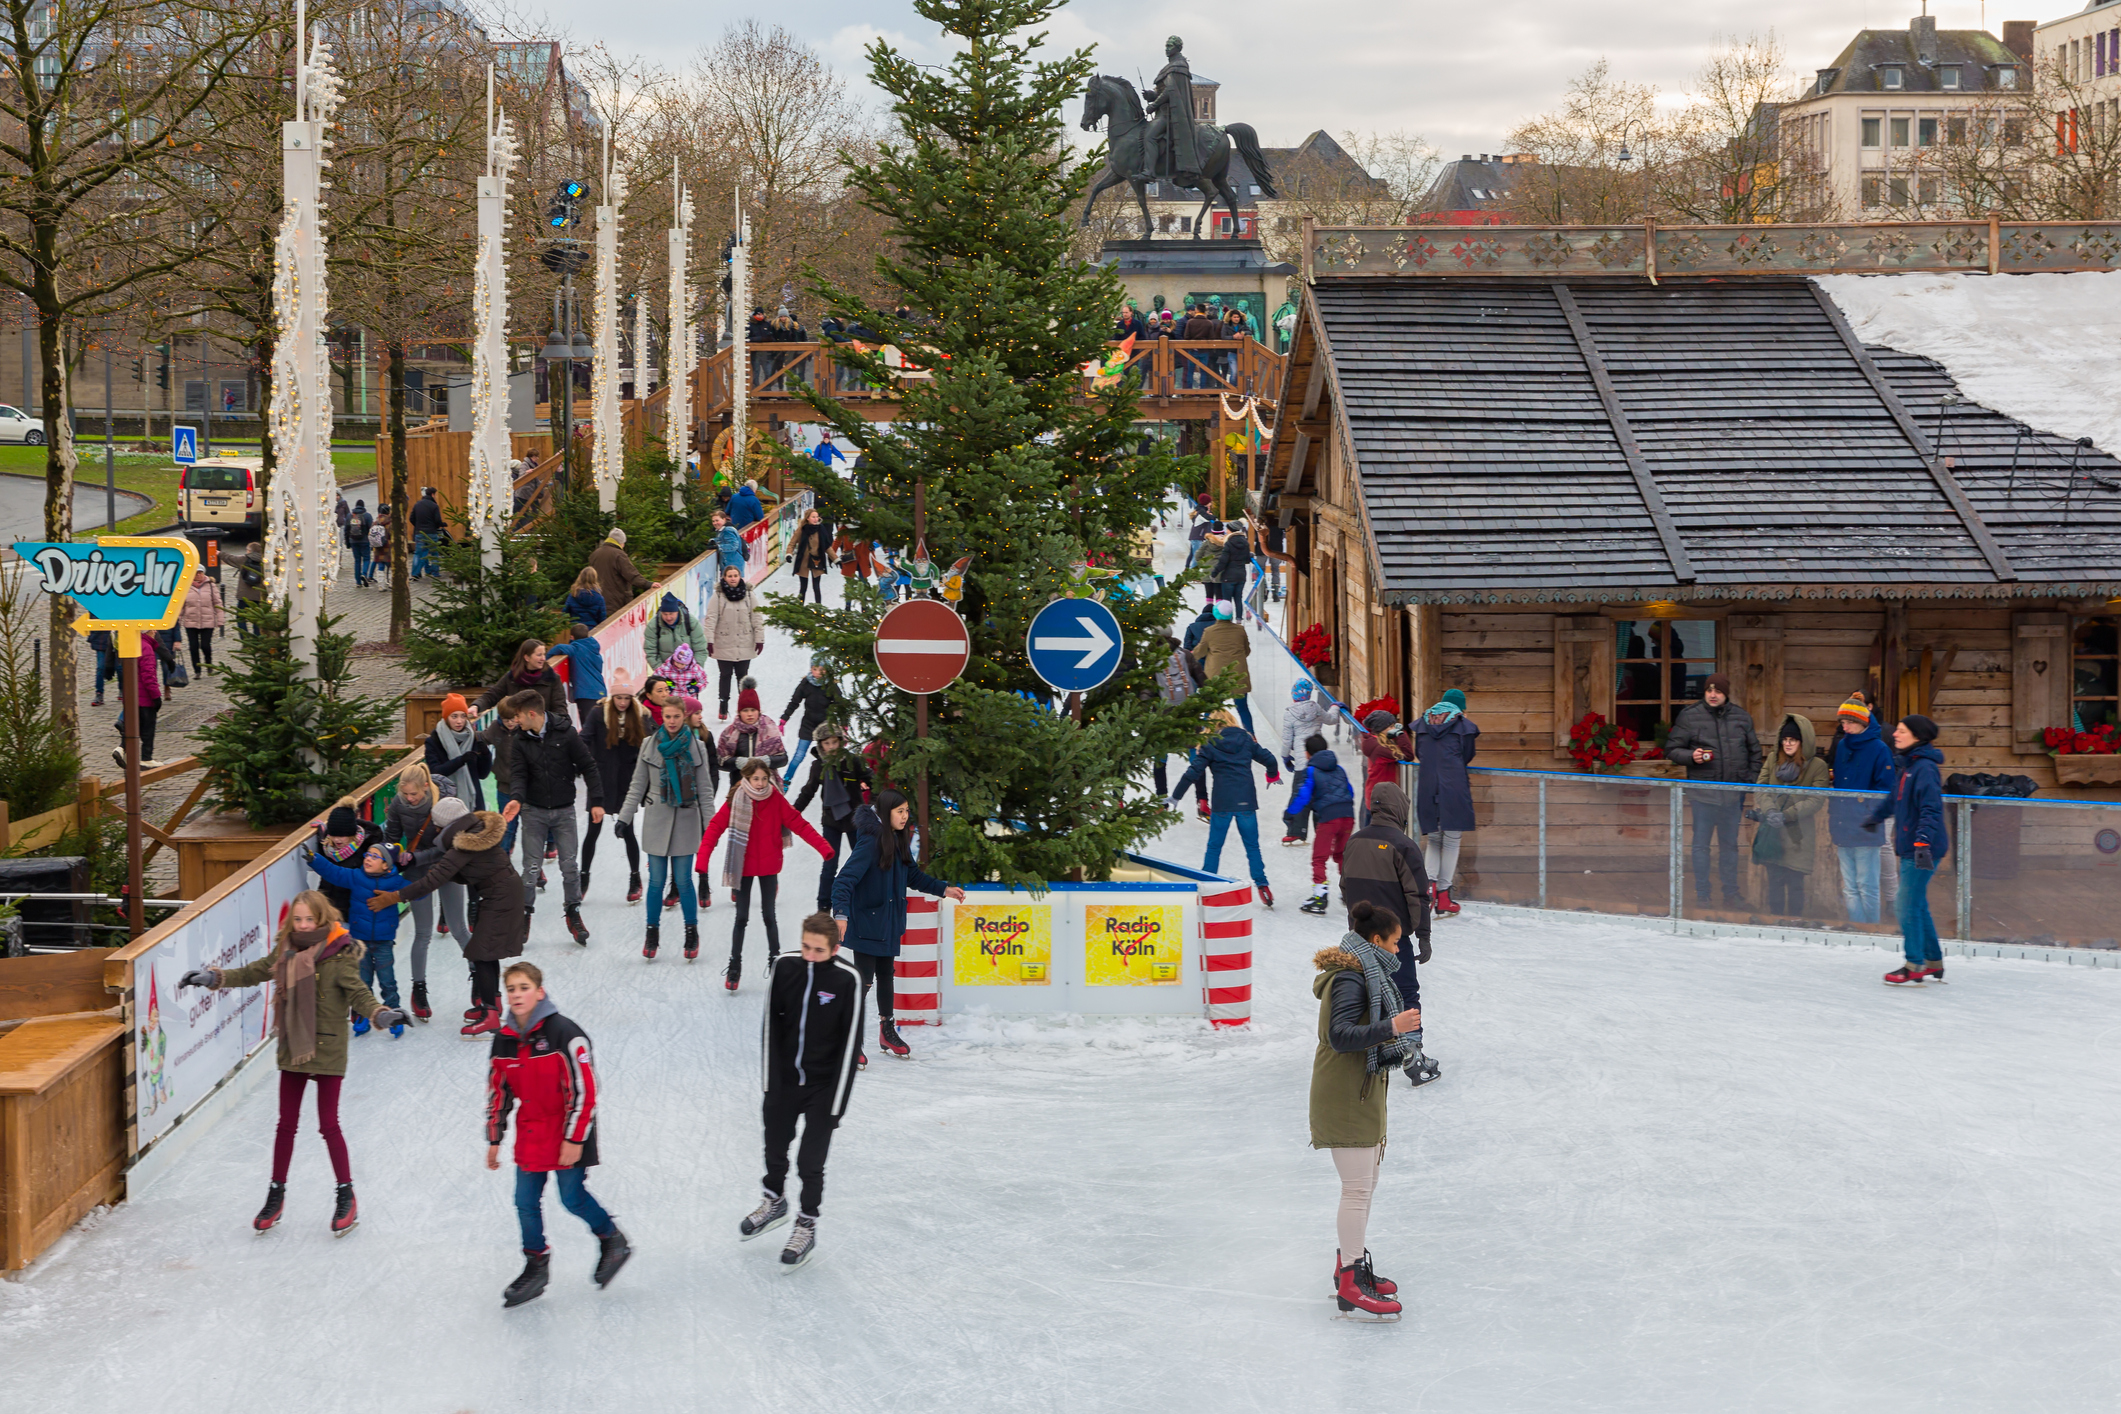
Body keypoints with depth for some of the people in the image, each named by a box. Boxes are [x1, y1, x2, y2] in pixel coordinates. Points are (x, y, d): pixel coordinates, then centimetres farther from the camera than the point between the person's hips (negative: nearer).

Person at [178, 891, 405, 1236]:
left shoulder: (339, 957, -13)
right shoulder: (284, 953, 3)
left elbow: (358, 993, -19)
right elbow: (252, 973, 13)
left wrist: (381, 1013, -36)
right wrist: (214, 978, 5)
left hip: (327, 1050, -5)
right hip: (292, 1050, 5)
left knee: (329, 1124, -1)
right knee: (286, 1124, 12)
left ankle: (346, 1197, 13)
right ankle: (276, 1194, 23)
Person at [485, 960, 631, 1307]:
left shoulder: (563, 1033, -18)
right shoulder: (504, 1040, 0)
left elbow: (585, 1090, -17)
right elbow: (497, 1091, 12)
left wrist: (575, 1139, -17)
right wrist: (494, 1139, 12)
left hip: (568, 1134, -6)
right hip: (530, 1132, 6)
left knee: (573, 1199, -1)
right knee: (526, 1202, 5)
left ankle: (613, 1241, 24)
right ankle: (536, 1268, 19)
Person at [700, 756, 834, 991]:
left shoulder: (776, 799, -9)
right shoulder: (735, 801, -13)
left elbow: (799, 825, -7)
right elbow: (715, 828, -15)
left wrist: (825, 848, -15)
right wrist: (702, 862, -25)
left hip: (768, 867, 1)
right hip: (743, 867, -1)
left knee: (769, 916, 9)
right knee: (741, 918, 4)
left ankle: (775, 959, 24)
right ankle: (734, 966, 15)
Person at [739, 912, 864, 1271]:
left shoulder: (847, 979, -17)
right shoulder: (785, 967, -8)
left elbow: (850, 1042, -13)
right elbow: (772, 1026, 0)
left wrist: (836, 1103, -13)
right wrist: (771, 1085, 0)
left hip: (823, 1086, -3)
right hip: (785, 1079, 3)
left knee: (810, 1163, -1)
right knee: (775, 1150, 18)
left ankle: (807, 1227, 20)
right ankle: (774, 1202, 46)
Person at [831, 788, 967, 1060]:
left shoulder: (898, 841, 3)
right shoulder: (870, 842, -22)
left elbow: (913, 875, 17)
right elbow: (845, 879, -29)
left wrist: (944, 889, 9)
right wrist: (840, 913, -40)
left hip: (889, 924, 8)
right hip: (866, 923, -8)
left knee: (885, 975, 21)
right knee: (864, 980, -6)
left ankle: (887, 1030, 36)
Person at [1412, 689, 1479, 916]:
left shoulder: (1423, 723, 13)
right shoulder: (1464, 725, 1)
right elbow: (1467, 756, 8)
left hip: (1426, 788, 3)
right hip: (1454, 787, -3)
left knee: (1433, 840, 16)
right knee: (1452, 841, 4)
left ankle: (1430, 881, -10)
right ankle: (1444, 898, 2)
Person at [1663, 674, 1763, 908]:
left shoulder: (1741, 717, 5)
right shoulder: (1690, 716, -3)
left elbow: (1754, 751, 15)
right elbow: (1672, 749, 0)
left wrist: (1752, 781, 7)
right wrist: (1691, 756, -18)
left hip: (1733, 792, 2)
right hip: (1703, 791, -2)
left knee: (1730, 843, 11)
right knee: (1701, 843, 2)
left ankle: (1731, 893, 19)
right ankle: (1701, 894, 10)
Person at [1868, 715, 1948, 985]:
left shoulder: (1925, 768, -18)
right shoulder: (1908, 766, 13)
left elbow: (1931, 810, -26)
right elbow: (1896, 798, 32)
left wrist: (1923, 841, -35)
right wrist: (1876, 816, 47)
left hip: (1922, 850, -10)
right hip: (1910, 849, 10)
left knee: (1909, 906, -7)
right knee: (1918, 906, 15)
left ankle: (1914, 966, -1)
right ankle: (1934, 963, 22)